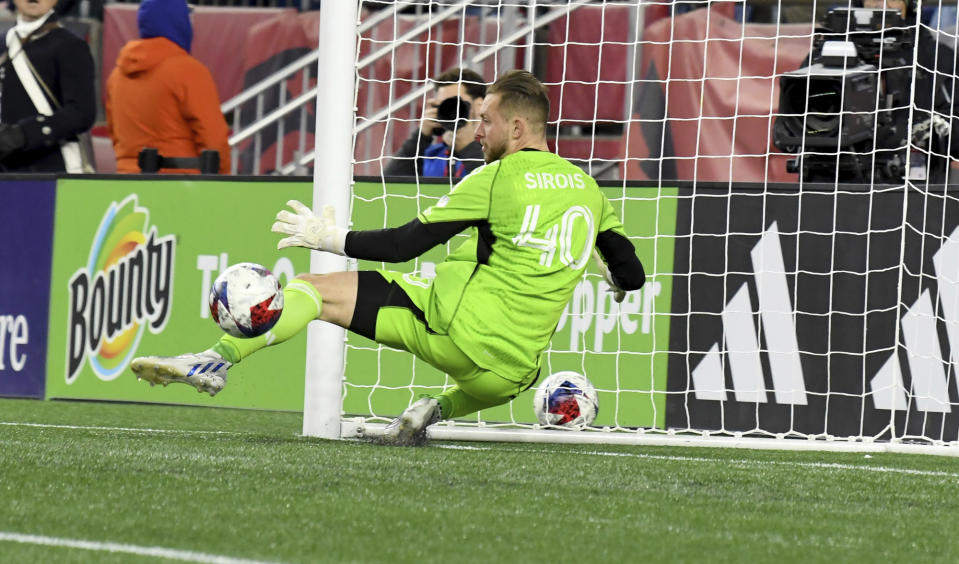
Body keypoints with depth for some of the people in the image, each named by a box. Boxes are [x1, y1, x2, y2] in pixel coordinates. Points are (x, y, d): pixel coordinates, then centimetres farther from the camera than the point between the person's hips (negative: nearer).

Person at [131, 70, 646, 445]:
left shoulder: (498, 178, -7)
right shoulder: (587, 189, 10)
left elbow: (405, 244, -6)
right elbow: (631, 276, 17)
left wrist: (328, 237, 6)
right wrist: (616, 282, 42)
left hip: (457, 326, -5)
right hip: (516, 365, 6)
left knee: (315, 290, -2)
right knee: (505, 382, 43)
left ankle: (214, 363, -14)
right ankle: (439, 410, 14)